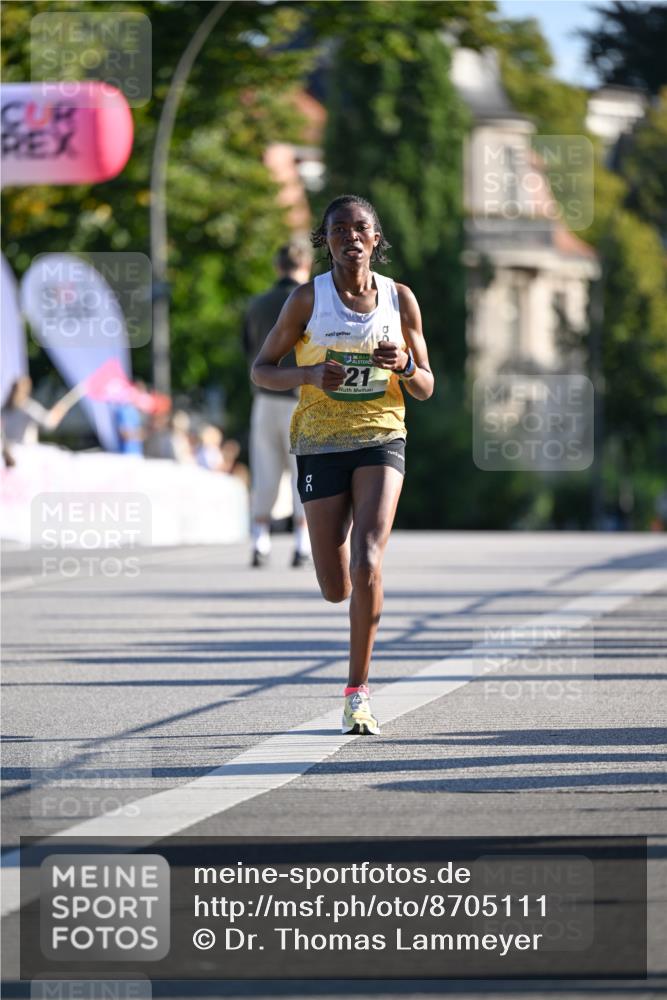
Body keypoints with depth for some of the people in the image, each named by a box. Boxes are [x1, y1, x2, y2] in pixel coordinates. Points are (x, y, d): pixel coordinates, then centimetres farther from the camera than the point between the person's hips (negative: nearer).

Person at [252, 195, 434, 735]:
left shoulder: (400, 298, 3)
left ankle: (359, 690, -11)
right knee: (336, 589, 1)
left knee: (367, 566, -21)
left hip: (381, 440, 0)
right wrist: (309, 374, -16)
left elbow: (426, 388, 9)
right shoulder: (307, 299, -2)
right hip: (320, 443, 0)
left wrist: (405, 365, -14)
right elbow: (261, 369, 3)